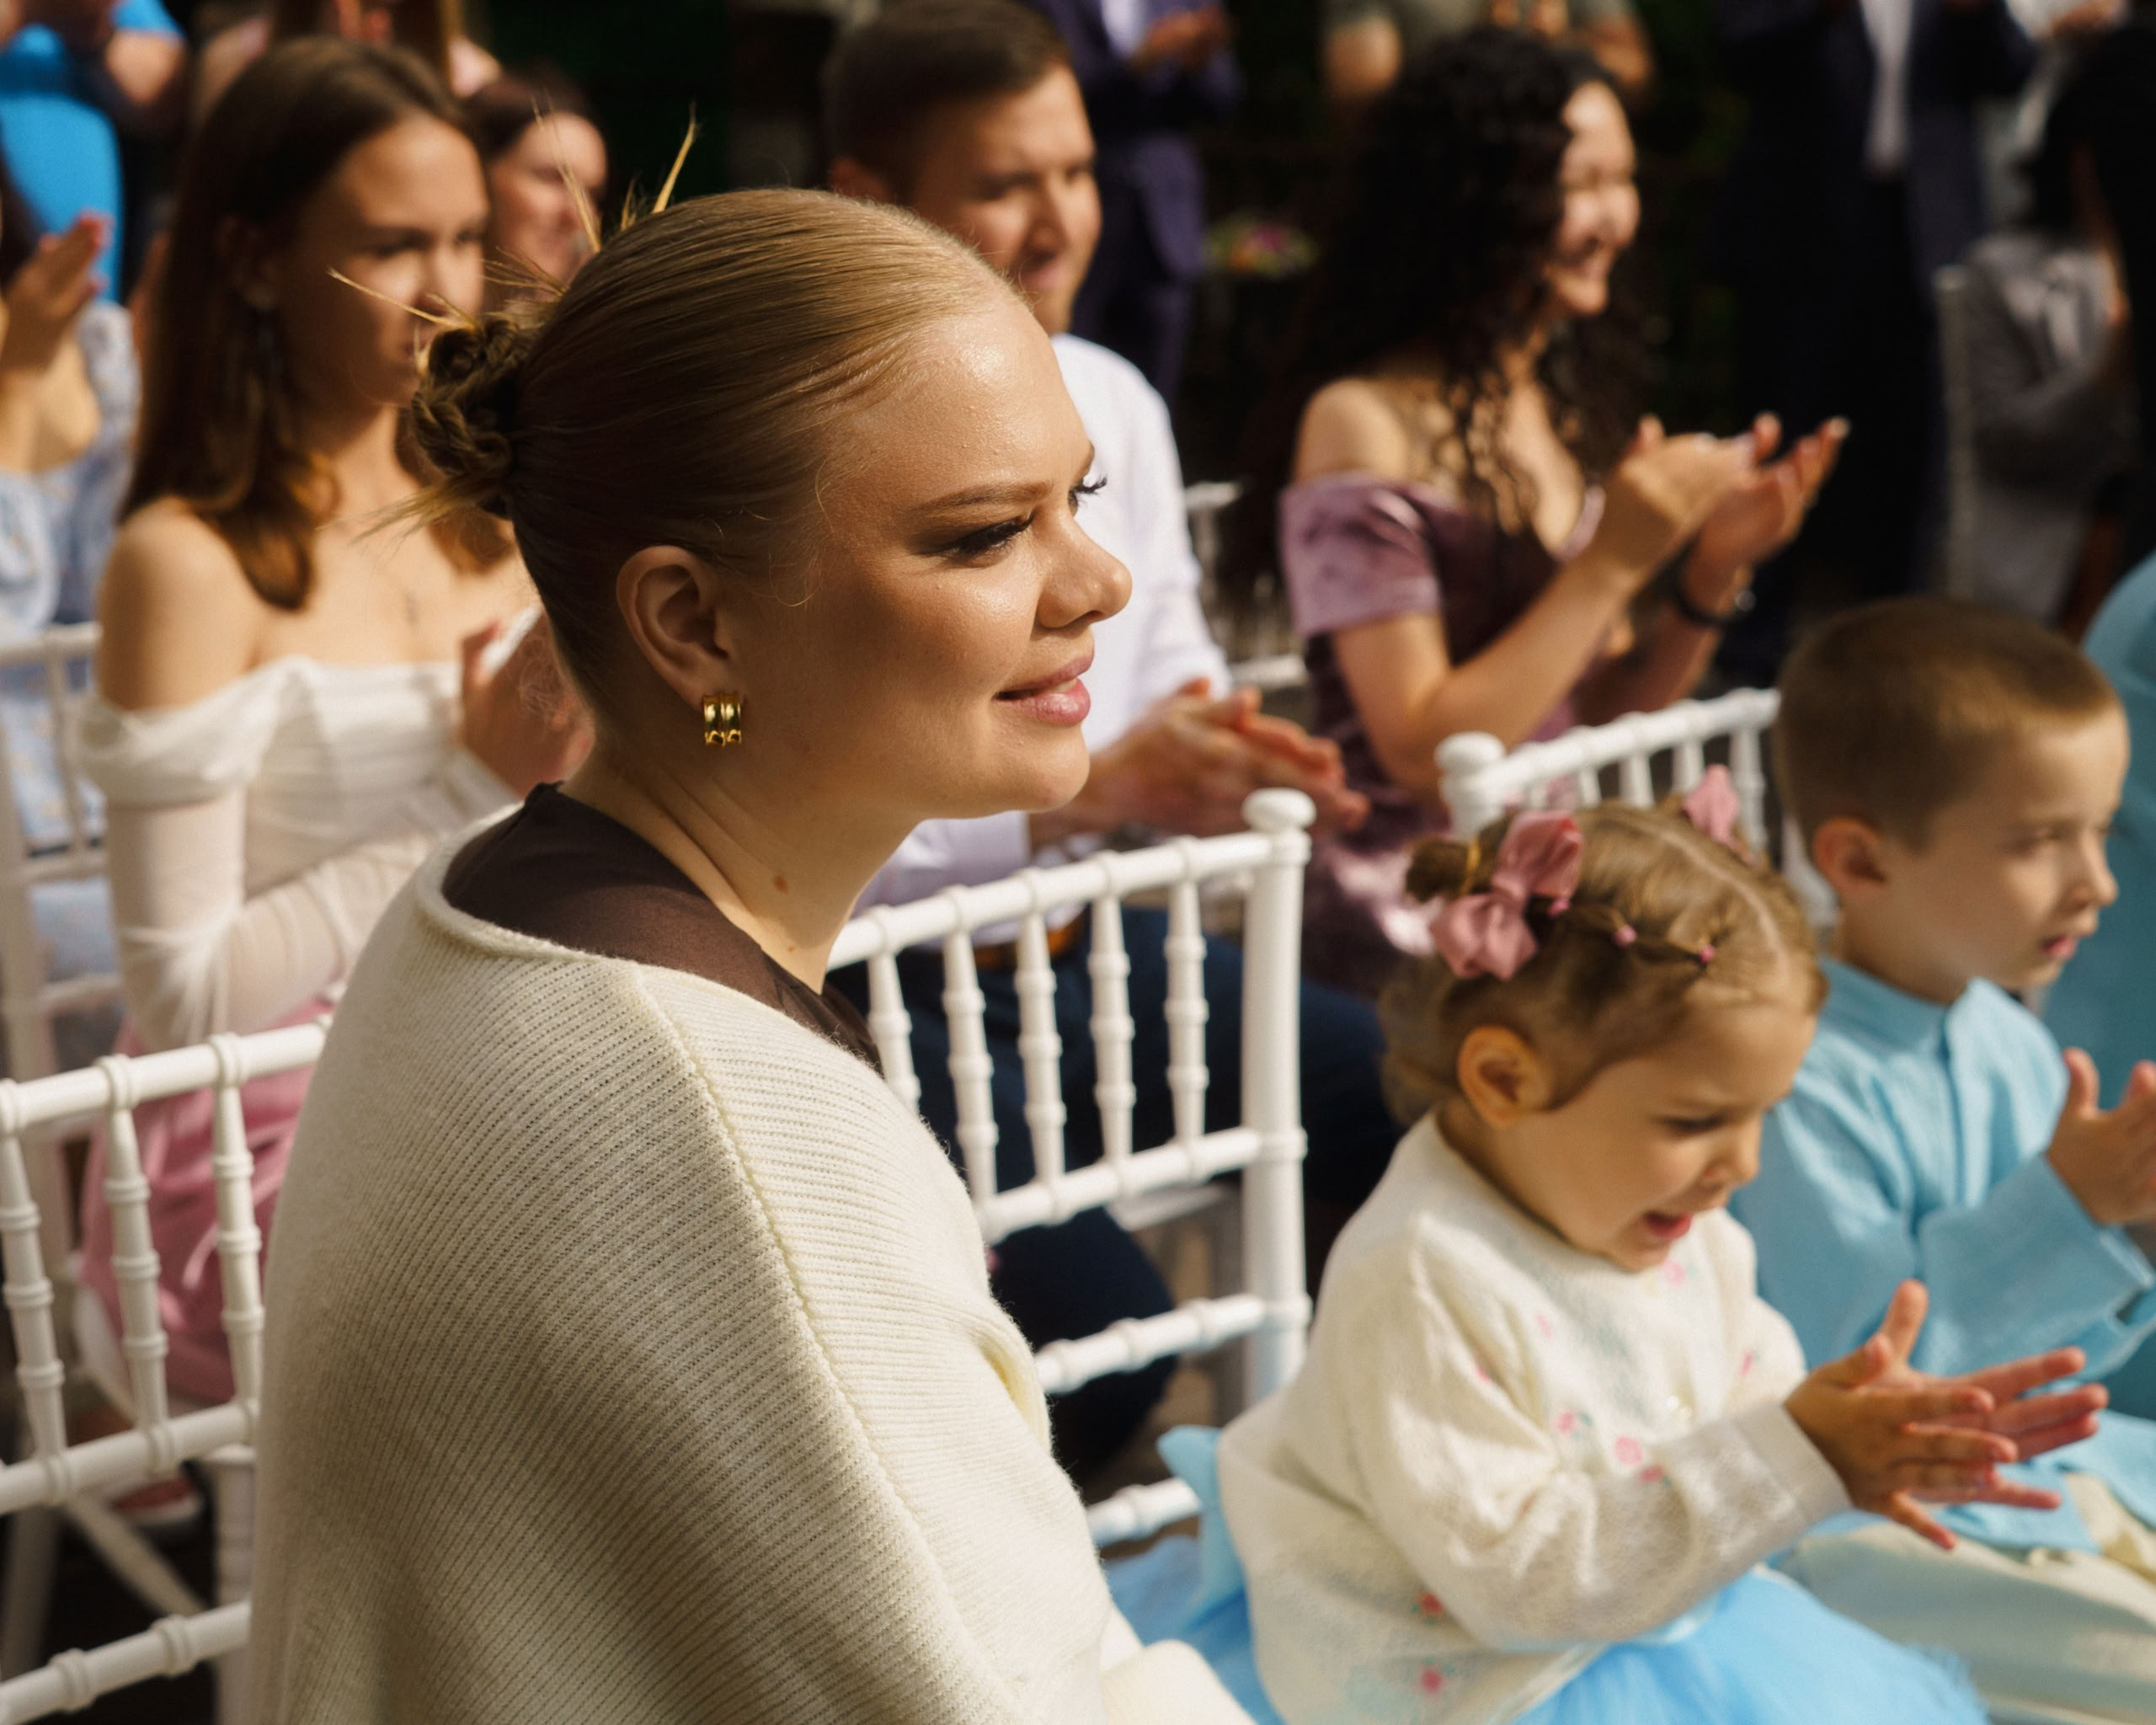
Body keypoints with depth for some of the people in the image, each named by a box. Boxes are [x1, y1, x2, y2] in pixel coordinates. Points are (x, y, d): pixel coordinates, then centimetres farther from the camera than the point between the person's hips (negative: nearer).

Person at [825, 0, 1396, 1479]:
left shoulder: (1113, 404, 7)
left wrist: (1219, 757, -9)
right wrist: (1093, 788, -22)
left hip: (1087, 940, 7)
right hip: (881, 989, -6)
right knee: (1095, 1322, -25)